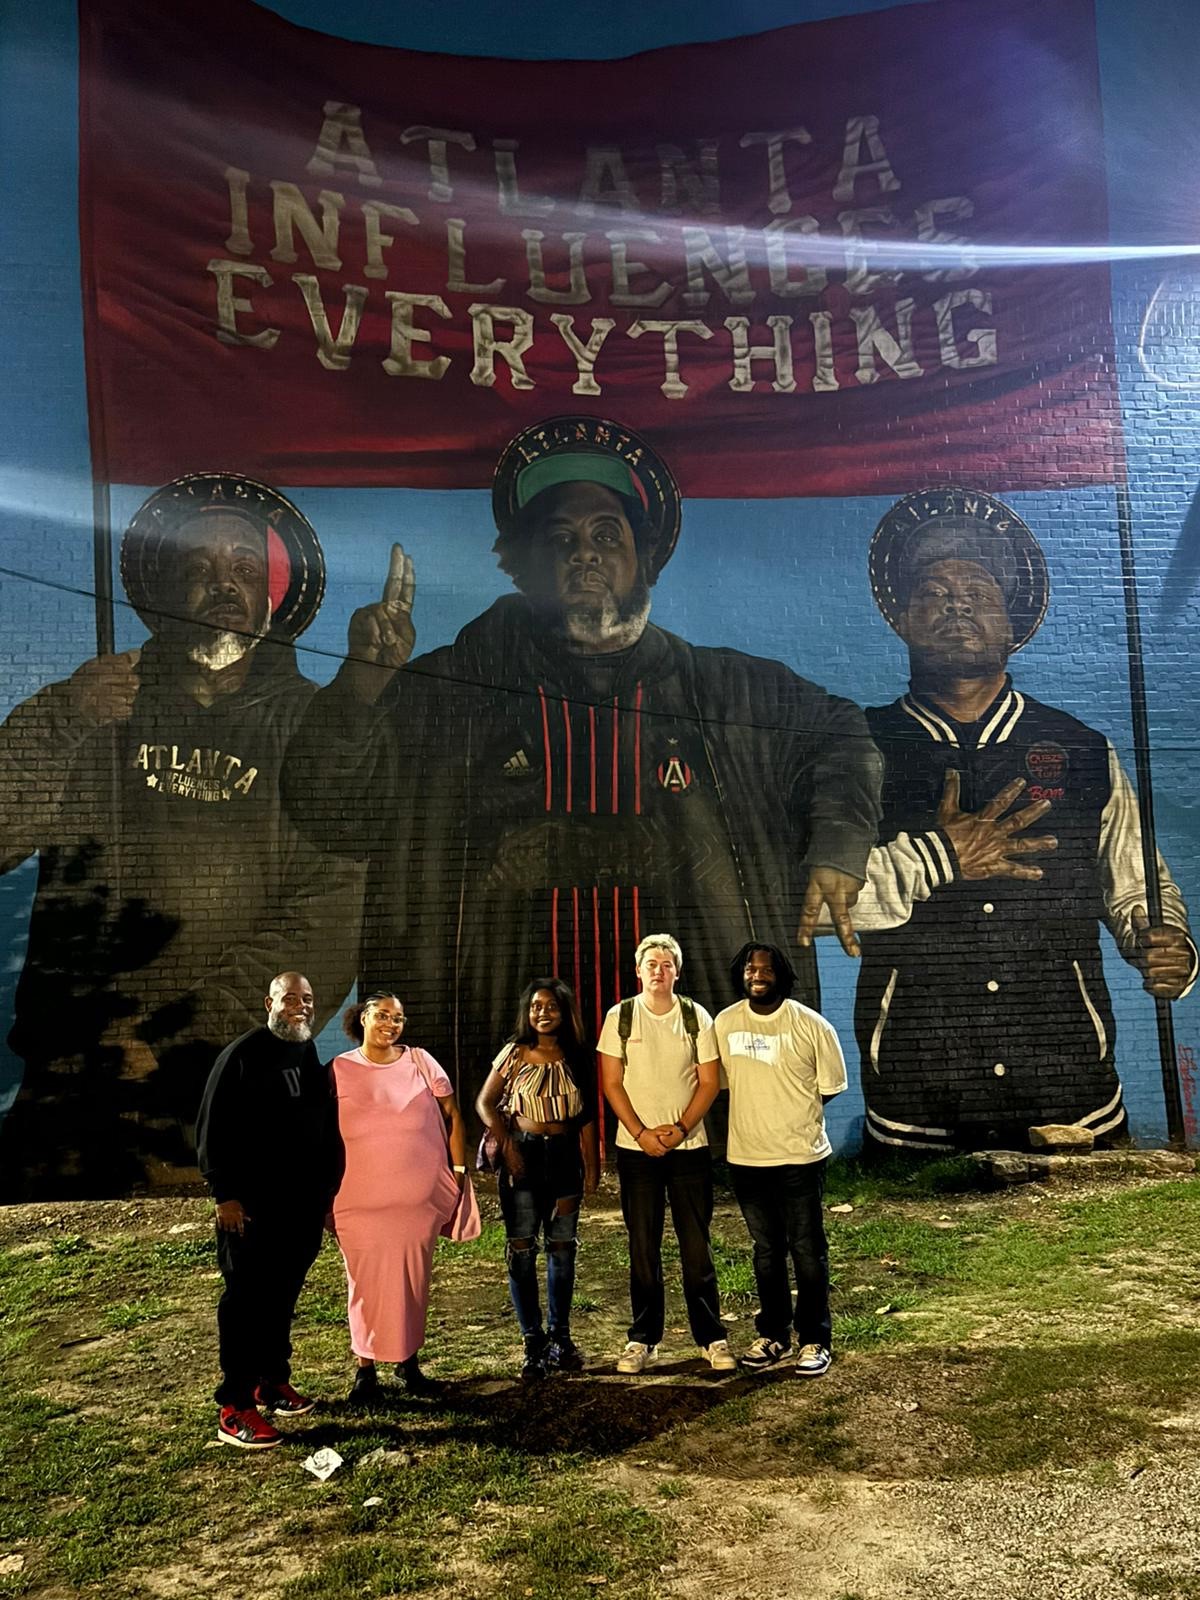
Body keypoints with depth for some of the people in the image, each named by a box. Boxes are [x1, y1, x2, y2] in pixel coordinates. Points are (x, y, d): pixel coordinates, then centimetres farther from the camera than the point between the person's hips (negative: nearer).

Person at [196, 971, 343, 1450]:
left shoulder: (316, 1059, 10)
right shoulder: (242, 1056, -9)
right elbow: (212, 1128, -11)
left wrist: (328, 1193, 15)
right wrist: (224, 1194, -14)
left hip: (302, 1206, 6)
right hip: (252, 1207, -6)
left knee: (283, 1297, 14)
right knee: (246, 1301, -2)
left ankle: (273, 1382, 27)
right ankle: (234, 1408, 5)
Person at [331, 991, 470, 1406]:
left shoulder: (420, 1062, 5)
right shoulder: (340, 1070, 1)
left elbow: (451, 1116, 8)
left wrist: (458, 1170, 4)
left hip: (420, 1195, 2)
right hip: (359, 1199, -1)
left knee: (413, 1278, 9)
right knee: (366, 1280, 4)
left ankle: (408, 1362, 24)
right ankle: (366, 1368, 18)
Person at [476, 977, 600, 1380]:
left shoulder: (576, 1056, 4)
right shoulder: (514, 1053, -1)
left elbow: (587, 1115, 7)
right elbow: (486, 1103, 2)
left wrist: (592, 1166, 5)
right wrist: (506, 1145, -9)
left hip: (564, 1155, 2)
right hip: (523, 1154, -2)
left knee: (562, 1247, 8)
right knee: (522, 1248, 0)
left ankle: (560, 1337, 21)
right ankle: (533, 1342, 10)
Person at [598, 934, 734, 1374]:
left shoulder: (696, 1017, -1)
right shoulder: (620, 1018, -2)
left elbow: (709, 1082, 0)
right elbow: (611, 1084, -2)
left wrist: (681, 1128, -12)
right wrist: (642, 1133, -11)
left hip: (689, 1146, 0)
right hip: (636, 1148, 0)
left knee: (696, 1247, 5)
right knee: (643, 1248, 7)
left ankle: (712, 1337, 16)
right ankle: (643, 1339, 19)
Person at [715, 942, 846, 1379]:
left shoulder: (812, 1026, -10)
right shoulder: (725, 1023, -1)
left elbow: (830, 1086, 0)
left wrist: (791, 1112, 3)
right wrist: (757, 1113, 6)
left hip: (800, 1157, -3)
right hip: (746, 1158, 3)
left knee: (808, 1251, 6)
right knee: (766, 1251, 16)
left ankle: (815, 1340, 20)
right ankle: (773, 1334, 30)